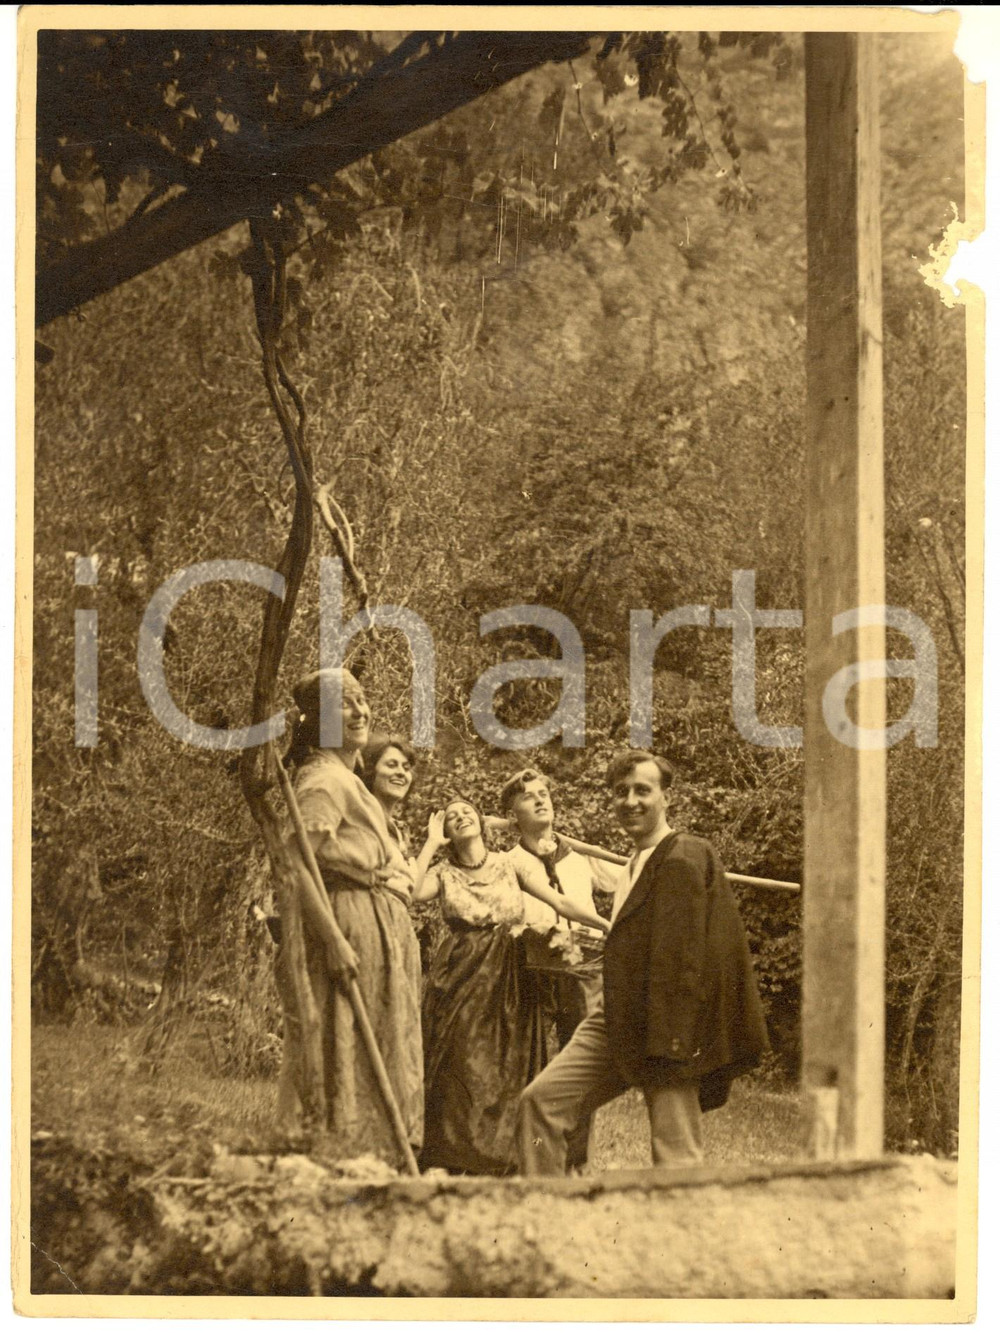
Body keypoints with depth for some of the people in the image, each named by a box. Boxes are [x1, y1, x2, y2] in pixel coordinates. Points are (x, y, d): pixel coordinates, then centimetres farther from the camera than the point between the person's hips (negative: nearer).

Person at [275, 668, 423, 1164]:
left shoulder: (346, 778, 19)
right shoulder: (323, 780, -14)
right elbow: (294, 863, -23)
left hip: (379, 932, 10)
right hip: (354, 929, -10)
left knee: (373, 1063, 10)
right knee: (348, 1064, -8)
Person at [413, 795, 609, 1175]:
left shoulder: (510, 864, 8)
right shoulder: (444, 873, 8)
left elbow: (558, 901, 0)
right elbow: (412, 890, -13)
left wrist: (610, 926, -10)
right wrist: (431, 842, -4)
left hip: (509, 980, 1)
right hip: (460, 979, -1)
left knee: (509, 1069, 0)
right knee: (459, 1070, -6)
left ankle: (503, 1163, 6)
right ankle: (452, 1165, -2)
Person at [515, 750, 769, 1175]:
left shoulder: (682, 861, -13)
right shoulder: (637, 863, 18)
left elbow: (682, 960, -19)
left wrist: (669, 1042, -22)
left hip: (664, 1027, -9)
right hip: (617, 1022, 9)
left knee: (675, 1158, -6)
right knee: (540, 1100, 0)